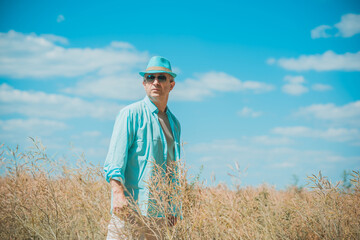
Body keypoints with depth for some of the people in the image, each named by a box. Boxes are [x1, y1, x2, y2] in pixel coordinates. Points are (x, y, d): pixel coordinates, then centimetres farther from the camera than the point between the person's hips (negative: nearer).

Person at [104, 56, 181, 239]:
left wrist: (173, 210, 17)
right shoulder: (131, 114, -2)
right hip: (129, 209, -6)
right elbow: (114, 157, -11)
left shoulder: (174, 123, 17)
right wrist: (118, 192, -25)